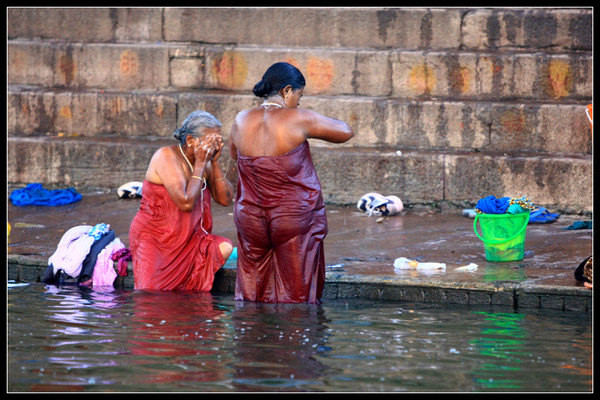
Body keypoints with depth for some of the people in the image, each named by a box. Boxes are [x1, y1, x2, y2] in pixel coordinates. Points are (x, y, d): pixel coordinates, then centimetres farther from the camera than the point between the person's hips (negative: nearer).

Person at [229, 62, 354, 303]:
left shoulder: (241, 121, -1)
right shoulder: (297, 120, -14)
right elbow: (345, 132, -2)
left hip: (250, 218, 4)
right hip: (295, 218, -4)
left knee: (251, 294, 12)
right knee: (296, 296, 4)